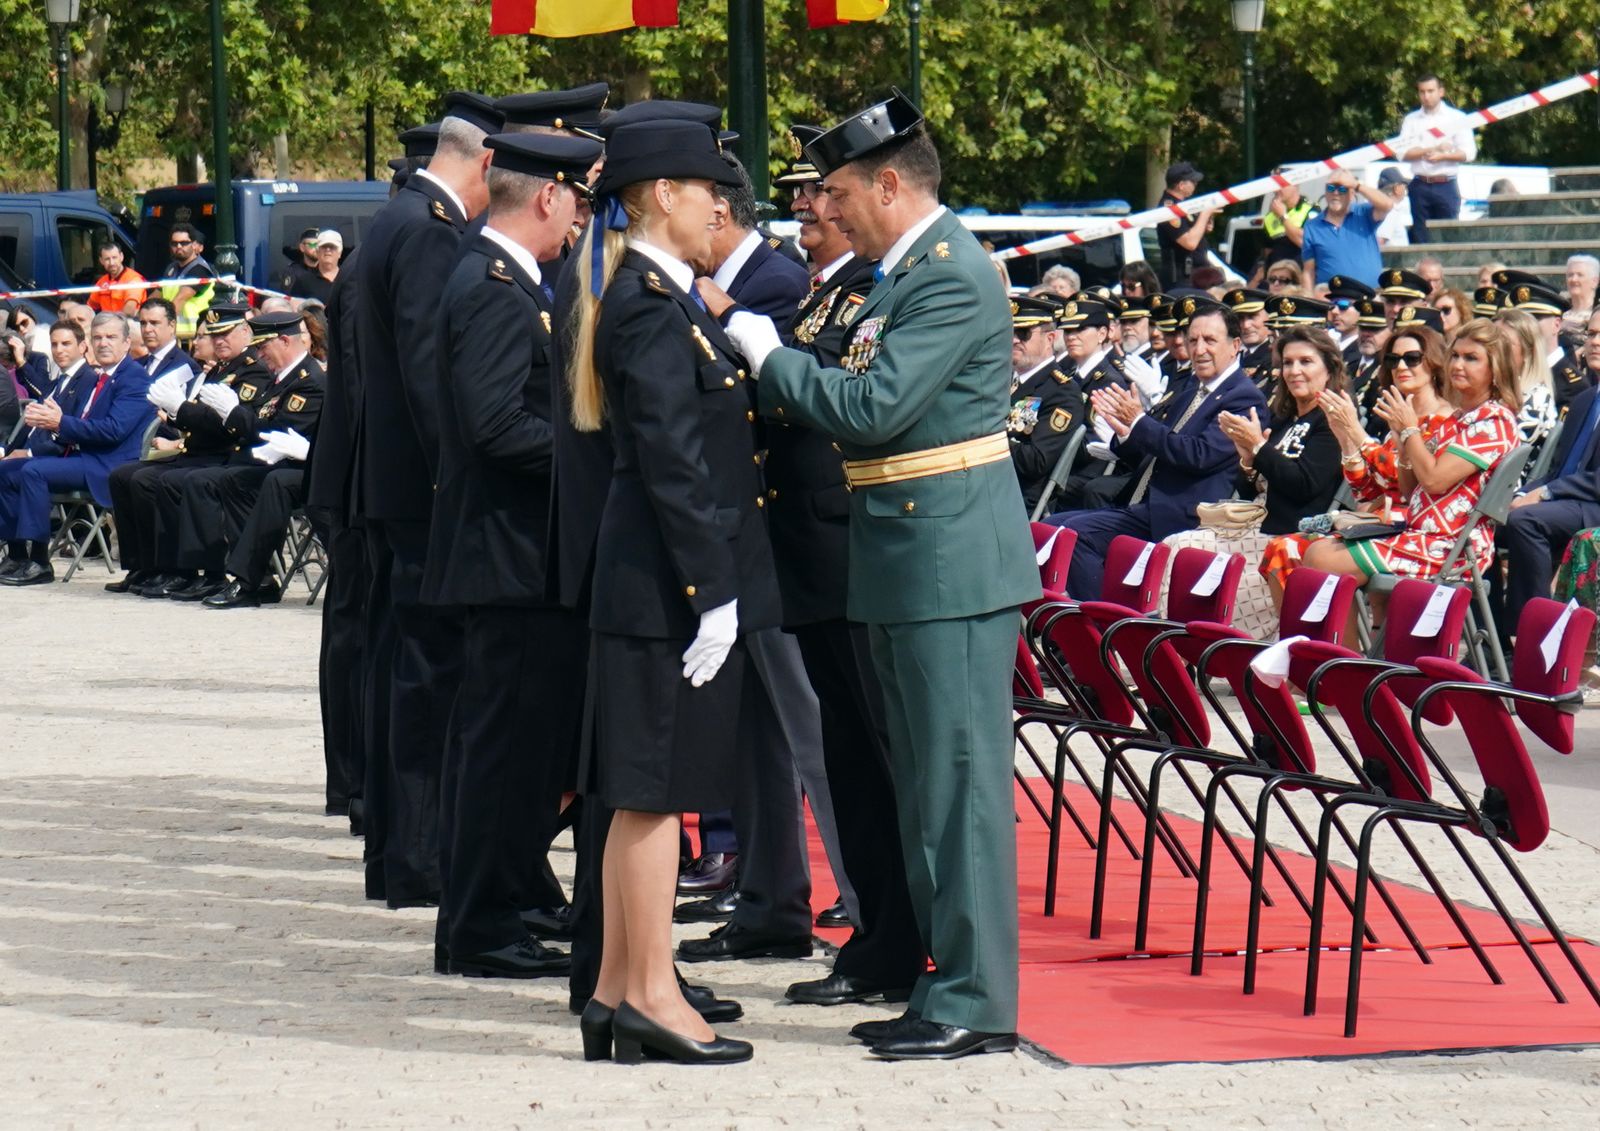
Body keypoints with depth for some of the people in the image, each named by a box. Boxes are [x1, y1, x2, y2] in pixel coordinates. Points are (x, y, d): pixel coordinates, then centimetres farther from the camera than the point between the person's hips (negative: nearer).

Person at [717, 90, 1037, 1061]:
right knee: (929, 778, 14)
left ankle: (979, 1003, -3)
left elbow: (871, 410, -22)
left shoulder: (952, 279, -16)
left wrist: (769, 353, -10)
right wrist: (773, 365, 4)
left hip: (953, 558, -11)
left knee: (962, 773, -7)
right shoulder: (910, 272, 16)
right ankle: (950, 982, 22)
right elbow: (865, 405, 16)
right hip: (913, 562, 11)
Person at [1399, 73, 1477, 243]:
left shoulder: (1457, 118, 5)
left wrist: (1443, 156, -17)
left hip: (1446, 186, -2)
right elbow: (1403, 153, -1)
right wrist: (1433, 149, -10)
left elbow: (1468, 153, -2)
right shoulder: (1411, 120, 9)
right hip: (1420, 186, 2)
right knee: (1420, 238, 2)